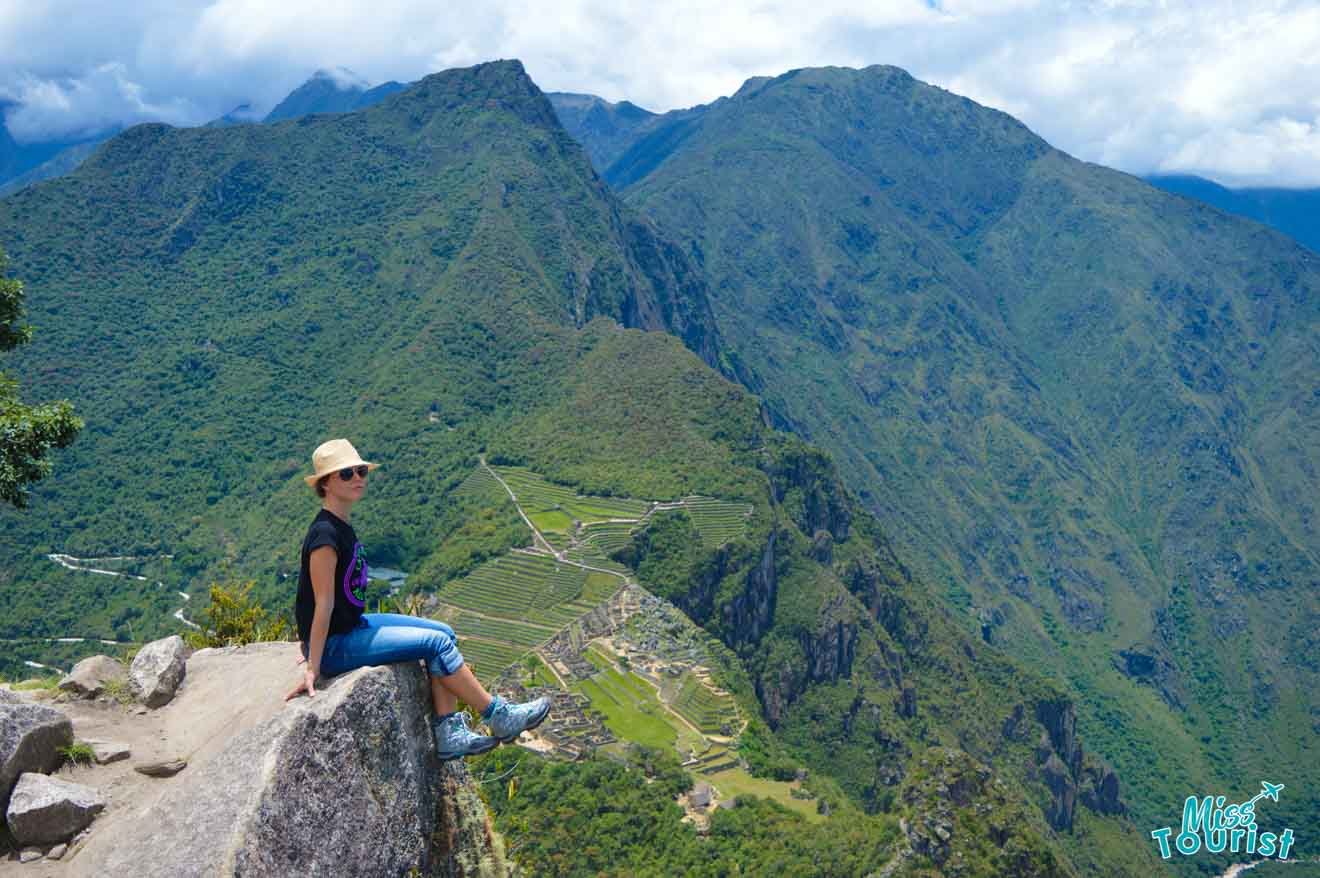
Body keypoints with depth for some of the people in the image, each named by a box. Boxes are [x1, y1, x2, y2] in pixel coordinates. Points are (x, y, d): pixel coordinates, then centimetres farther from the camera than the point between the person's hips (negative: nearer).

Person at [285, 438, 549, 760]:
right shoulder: (325, 534, -22)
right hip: (335, 646, -10)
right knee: (436, 642, -12)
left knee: (444, 633, 3)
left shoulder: (341, 527, 8)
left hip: (354, 625, 10)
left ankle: (449, 734, 0)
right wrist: (312, 670, -19)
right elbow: (324, 604, -22)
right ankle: (498, 716, 2)